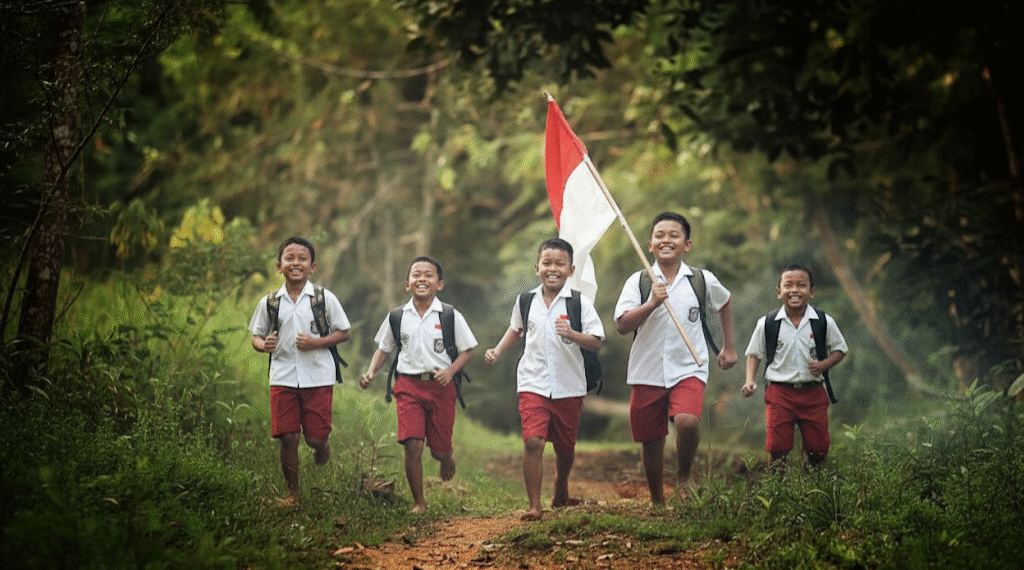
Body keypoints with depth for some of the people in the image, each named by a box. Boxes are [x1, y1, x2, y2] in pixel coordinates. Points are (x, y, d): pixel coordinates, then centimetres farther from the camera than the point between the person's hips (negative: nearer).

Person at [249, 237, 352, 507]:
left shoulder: (324, 298, -1)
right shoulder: (269, 302, 5)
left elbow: (344, 332, 3)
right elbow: (256, 335, 14)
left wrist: (316, 342, -12)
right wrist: (263, 345, -10)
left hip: (318, 376, -1)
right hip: (283, 377, 1)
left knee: (315, 438, -1)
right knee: (287, 437, -2)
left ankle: (323, 449, 36)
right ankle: (292, 494, 13)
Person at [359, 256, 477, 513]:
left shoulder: (451, 317, -1)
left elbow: (467, 350, 4)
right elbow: (383, 348, 16)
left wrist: (450, 370, -13)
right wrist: (371, 372, 0)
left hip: (441, 386, -1)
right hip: (409, 385, 1)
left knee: (439, 450, 5)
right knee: (413, 445, -12)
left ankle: (447, 457, 44)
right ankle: (419, 502, 3)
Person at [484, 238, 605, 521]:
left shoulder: (580, 303, -5)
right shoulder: (526, 302, 3)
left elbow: (596, 342, -9)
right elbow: (516, 329, 23)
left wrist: (572, 334, -26)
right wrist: (497, 351, 11)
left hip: (569, 386, 0)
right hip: (533, 384, 0)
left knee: (565, 446, 13)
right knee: (533, 442, -16)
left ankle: (561, 485, 45)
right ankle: (534, 505, -9)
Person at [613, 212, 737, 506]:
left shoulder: (703, 281, 2)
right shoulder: (638, 281, -1)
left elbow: (725, 302, 24)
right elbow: (622, 325, -11)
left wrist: (729, 346, 26)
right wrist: (652, 303, -24)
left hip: (688, 369, -1)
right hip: (647, 371, 1)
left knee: (687, 421, -26)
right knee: (651, 439, 8)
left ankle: (685, 474, 4)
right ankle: (657, 501, 29)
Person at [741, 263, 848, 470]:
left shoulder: (824, 322, -1)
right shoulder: (767, 324, -3)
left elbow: (840, 348, 11)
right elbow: (754, 354, 9)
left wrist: (823, 365, -8)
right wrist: (750, 380, -6)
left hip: (813, 393, 1)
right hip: (780, 392, -1)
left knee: (818, 446, 4)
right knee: (778, 446, -5)